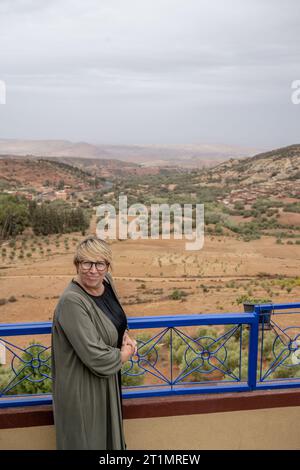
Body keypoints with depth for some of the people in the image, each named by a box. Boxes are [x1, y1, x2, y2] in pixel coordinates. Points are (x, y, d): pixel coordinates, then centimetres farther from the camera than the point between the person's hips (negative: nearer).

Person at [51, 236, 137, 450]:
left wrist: (125, 335, -4)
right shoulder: (72, 301, -30)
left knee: (107, 436, 27)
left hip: (107, 378, 8)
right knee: (88, 441, 13)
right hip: (82, 389, -8)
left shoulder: (107, 281, -6)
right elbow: (96, 356, -31)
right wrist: (124, 354, -14)